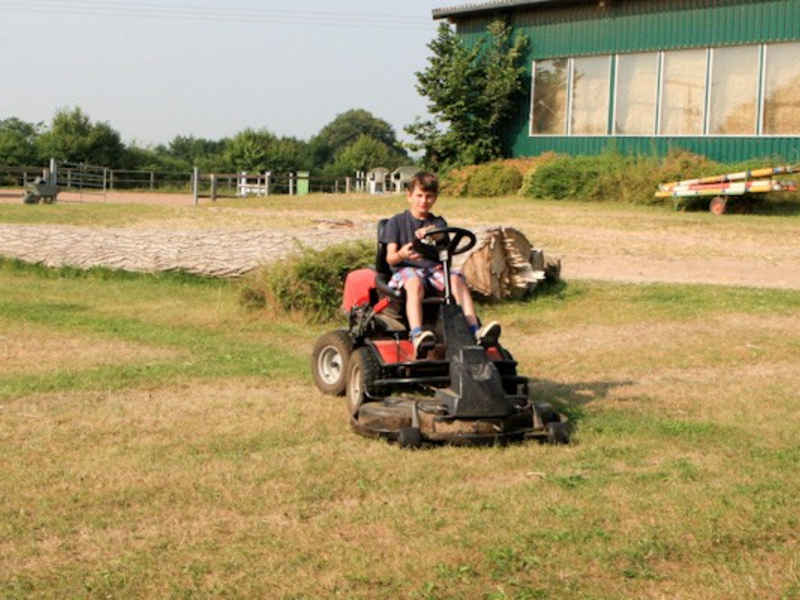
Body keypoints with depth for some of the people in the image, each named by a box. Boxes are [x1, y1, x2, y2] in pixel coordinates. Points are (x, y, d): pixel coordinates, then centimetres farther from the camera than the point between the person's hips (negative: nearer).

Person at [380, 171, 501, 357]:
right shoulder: (396, 222, 9)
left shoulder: (438, 223, 17)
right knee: (415, 284, -38)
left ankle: (475, 330, -41)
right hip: (406, 269, -3)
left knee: (457, 279, -29)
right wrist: (401, 255, -27)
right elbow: (390, 257, -1)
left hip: (434, 268, 3)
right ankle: (416, 335, -57)